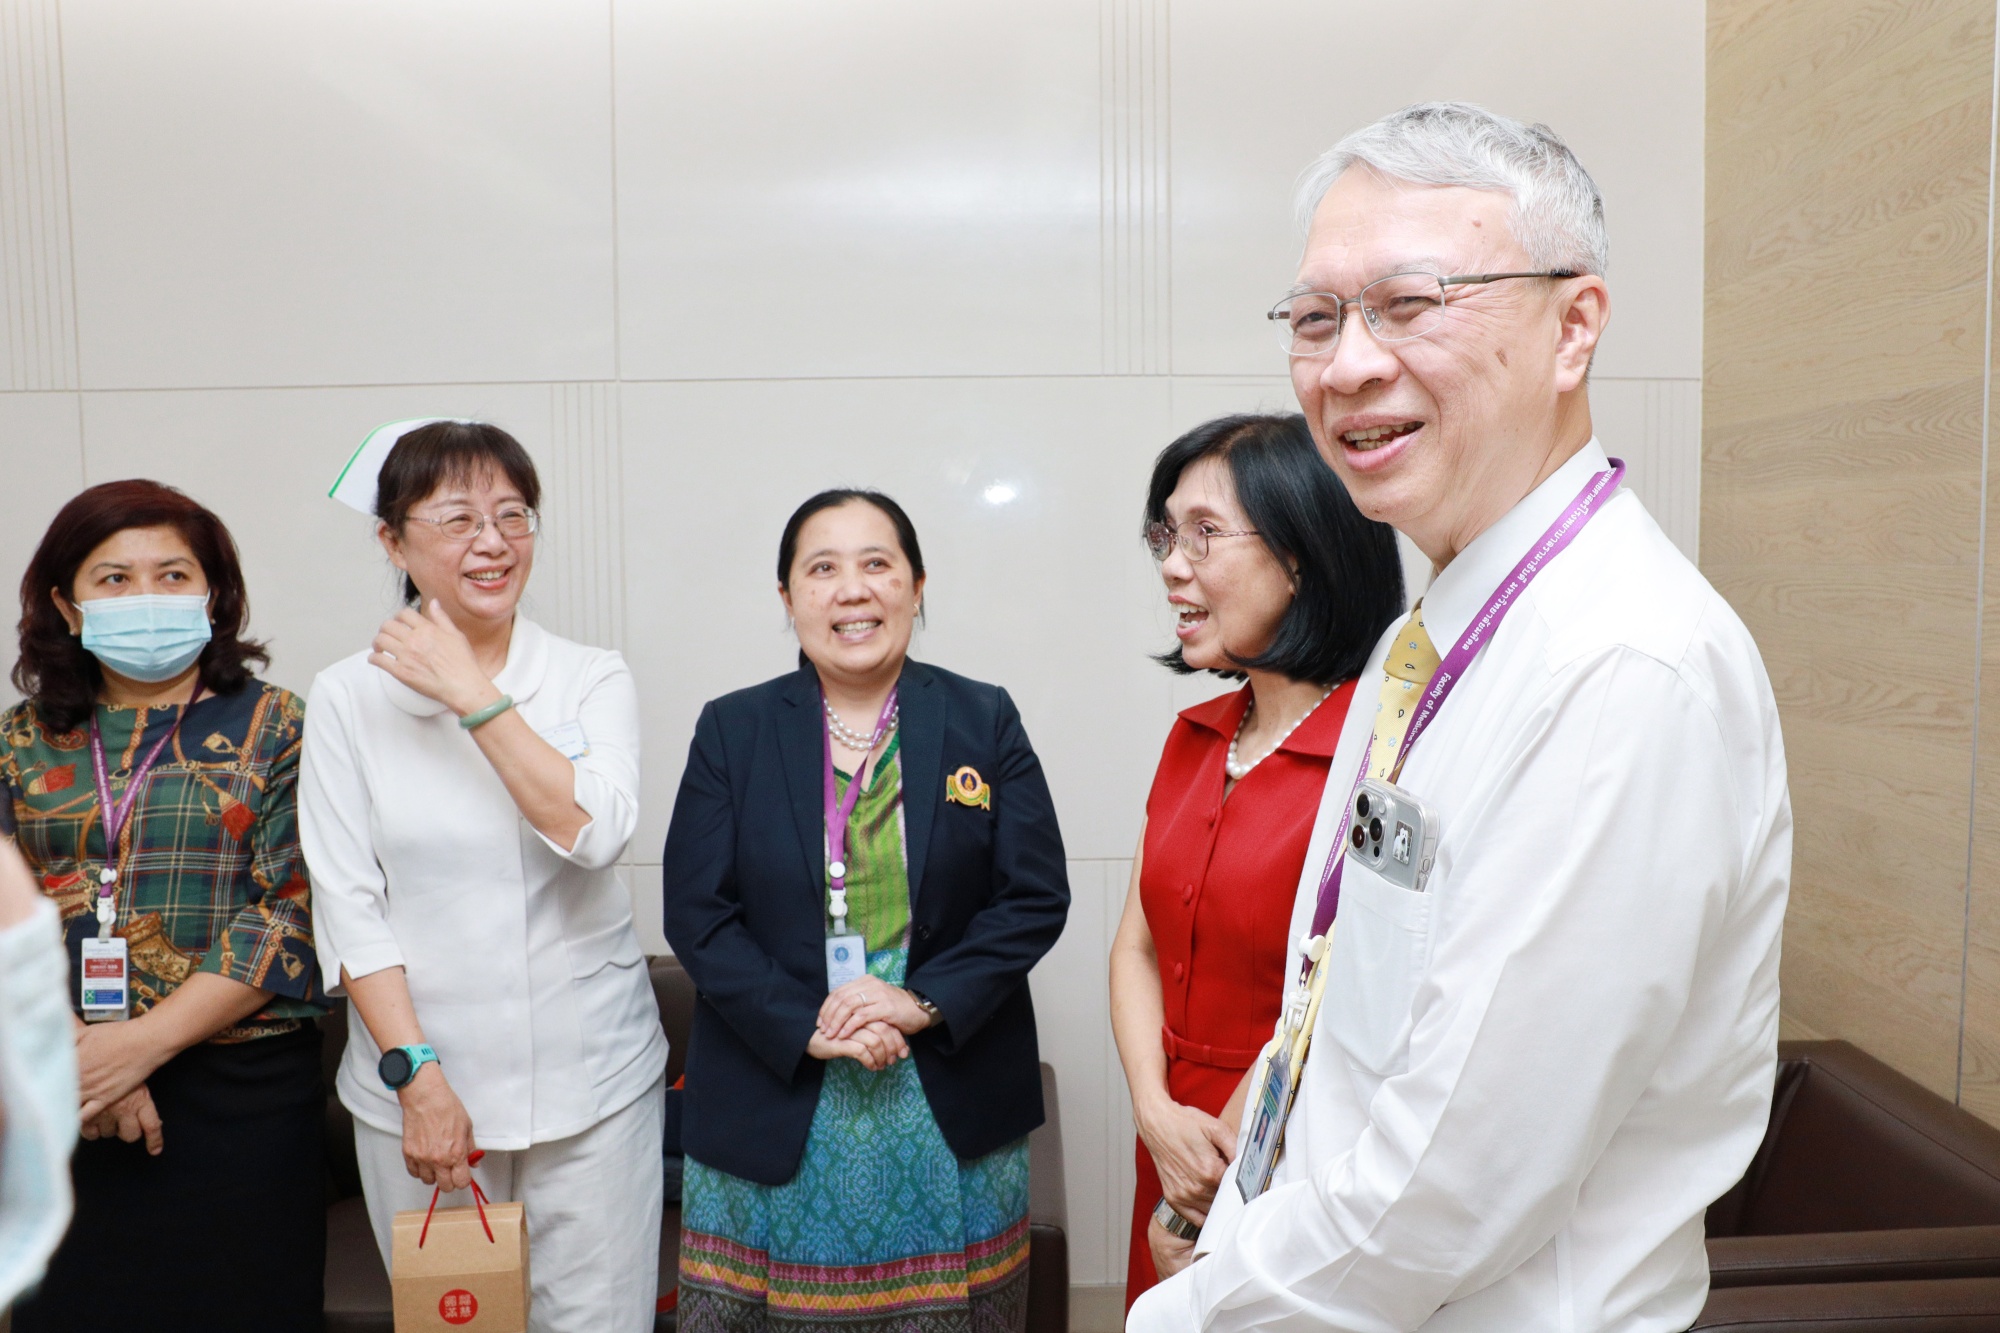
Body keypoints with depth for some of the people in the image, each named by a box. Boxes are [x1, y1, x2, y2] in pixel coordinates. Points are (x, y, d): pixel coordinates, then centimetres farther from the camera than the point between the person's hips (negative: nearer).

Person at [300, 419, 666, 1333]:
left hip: (591, 1082, 0)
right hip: (417, 1077, 0)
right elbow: (349, 906, -3)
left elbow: (594, 833, -16)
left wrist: (472, 694, -17)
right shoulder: (348, 697, 0)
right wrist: (416, 1077, -9)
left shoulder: (593, 679, 0)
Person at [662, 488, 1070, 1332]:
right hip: (774, 1113, 0)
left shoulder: (984, 722, 2)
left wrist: (924, 1002, -14)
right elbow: (696, 912, -2)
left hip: (954, 1112, 0)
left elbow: (1036, 897, -2)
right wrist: (805, 1025, -14)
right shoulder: (732, 730, 3)